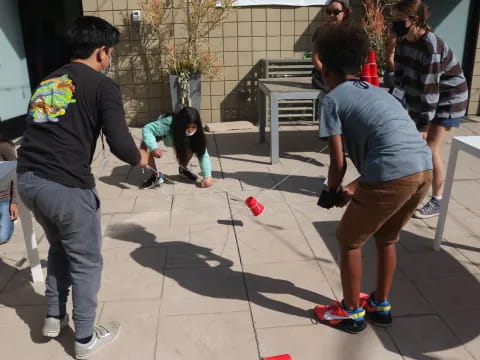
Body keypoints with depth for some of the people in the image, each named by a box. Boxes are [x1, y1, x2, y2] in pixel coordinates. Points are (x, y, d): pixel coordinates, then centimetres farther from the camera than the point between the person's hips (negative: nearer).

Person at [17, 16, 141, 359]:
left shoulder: (47, 81, 19)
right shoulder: (103, 85, -4)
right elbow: (120, 145, -13)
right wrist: (141, 158, 7)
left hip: (27, 180, 7)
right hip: (66, 186, -7)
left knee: (60, 247, 29)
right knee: (87, 262, 13)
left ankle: (54, 318, 41)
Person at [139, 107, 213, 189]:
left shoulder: (196, 133, -31)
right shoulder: (168, 123, -44)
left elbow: (203, 154, -29)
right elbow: (147, 129, -37)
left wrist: (207, 176, -34)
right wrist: (153, 148, -49)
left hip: (173, 138, 4)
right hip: (157, 133, -4)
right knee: (143, 162, -26)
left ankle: (183, 169, 15)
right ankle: (155, 176, 6)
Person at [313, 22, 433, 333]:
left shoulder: (333, 99, 5)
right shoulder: (377, 92, 27)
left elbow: (339, 163, -1)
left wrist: (331, 193, 20)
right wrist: (355, 188, 32)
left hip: (393, 176, -8)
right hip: (424, 169, 8)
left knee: (348, 239, 15)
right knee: (386, 238, 28)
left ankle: (351, 312, 30)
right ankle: (381, 305, 44)